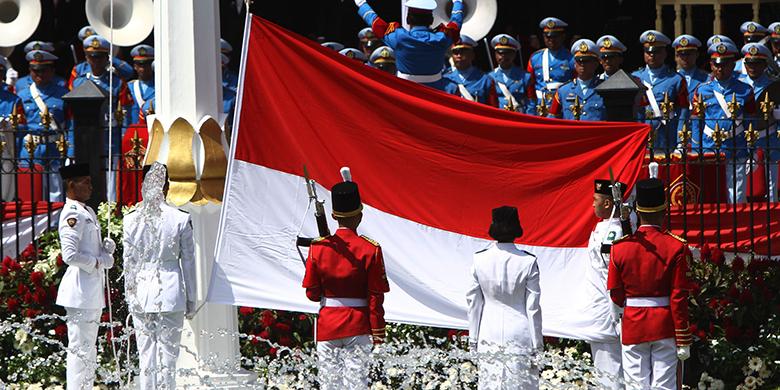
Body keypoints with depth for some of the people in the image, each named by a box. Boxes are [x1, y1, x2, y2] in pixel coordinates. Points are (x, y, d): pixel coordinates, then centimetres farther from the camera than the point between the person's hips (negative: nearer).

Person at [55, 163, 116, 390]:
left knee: (89, 350, 15)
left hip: (94, 291, 10)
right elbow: (70, 255, -23)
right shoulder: (72, 214, -14)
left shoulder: (89, 212, 16)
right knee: (80, 349, -8)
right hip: (80, 292, -10)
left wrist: (107, 246, 4)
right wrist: (98, 262, -14)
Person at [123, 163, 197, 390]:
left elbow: (128, 262, 4)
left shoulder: (131, 220, -2)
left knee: (146, 355, 7)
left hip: (141, 294, 2)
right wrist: (191, 300, 8)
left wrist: (130, 297, 13)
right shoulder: (181, 219, -7)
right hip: (171, 292, -2)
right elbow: (188, 262, -1)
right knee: (168, 354, 2)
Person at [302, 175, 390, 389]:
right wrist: (378, 331, 1)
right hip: (358, 326, -2)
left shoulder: (318, 247, -3)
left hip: (327, 326, 2)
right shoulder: (371, 249, -9)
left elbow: (312, 293, 2)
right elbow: (376, 297, -7)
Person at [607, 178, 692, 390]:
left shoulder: (620, 247, -2)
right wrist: (683, 341, -5)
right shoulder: (676, 247, -9)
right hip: (665, 327, -2)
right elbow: (679, 298, -10)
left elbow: (616, 296, 4)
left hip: (633, 327, 2)